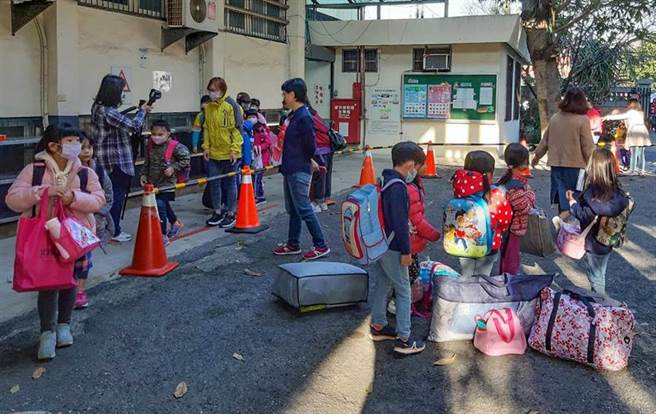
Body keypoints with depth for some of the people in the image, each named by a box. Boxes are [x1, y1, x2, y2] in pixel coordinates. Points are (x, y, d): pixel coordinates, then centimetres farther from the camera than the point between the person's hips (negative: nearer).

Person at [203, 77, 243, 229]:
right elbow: (207, 128, 12)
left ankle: (230, 214, 17)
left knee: (230, 184, 6)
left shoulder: (230, 107, -12)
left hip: (229, 153, -5)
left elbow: (236, 130, -11)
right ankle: (217, 212, 24)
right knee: (214, 183, 10)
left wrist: (234, 150, -15)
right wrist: (206, 146, 5)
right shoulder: (208, 108, 5)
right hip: (214, 153, 5)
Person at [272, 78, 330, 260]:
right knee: (292, 209, 16)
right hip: (290, 170, 10)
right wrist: (310, 161, 13)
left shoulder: (304, 117, -19)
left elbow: (310, 147, -18)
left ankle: (321, 246, 2)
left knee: (303, 209, -6)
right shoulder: (294, 116, 12)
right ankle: (293, 245, 26)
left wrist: (308, 162, -1)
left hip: (299, 172, -10)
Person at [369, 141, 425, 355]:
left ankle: (378, 326, 33)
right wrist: (406, 251, -18)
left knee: (381, 285, 19)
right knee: (403, 291, -1)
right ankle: (404, 340, 3)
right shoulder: (397, 187, -23)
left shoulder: (384, 181, 8)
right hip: (393, 248, -10)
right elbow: (399, 222, -23)